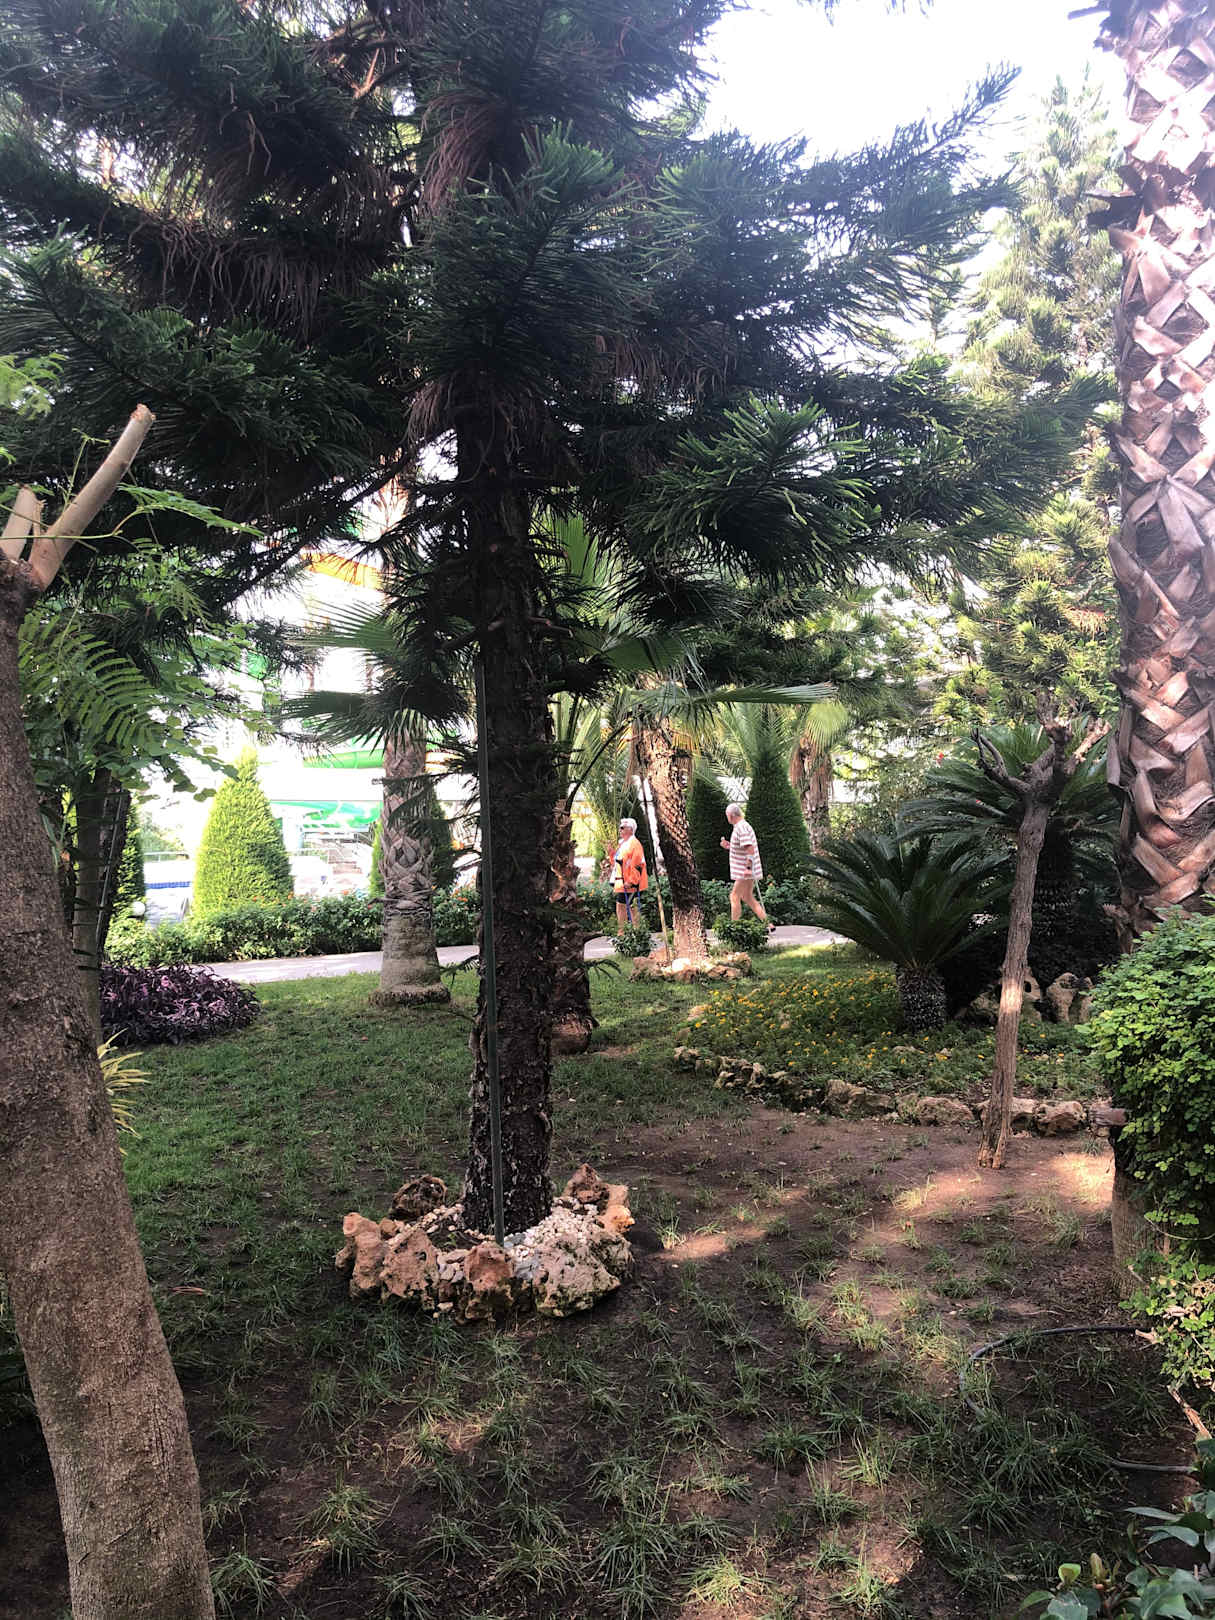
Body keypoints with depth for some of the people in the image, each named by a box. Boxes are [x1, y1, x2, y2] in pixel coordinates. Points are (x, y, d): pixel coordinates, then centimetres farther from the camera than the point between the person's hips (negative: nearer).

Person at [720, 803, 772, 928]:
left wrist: (748, 868, -28)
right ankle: (768, 924, 12)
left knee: (735, 897, -4)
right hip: (746, 871, 10)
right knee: (747, 897, 14)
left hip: (746, 872, -10)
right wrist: (729, 846, 13)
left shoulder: (741, 828, -17)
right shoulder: (742, 826, 16)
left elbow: (750, 849, -25)